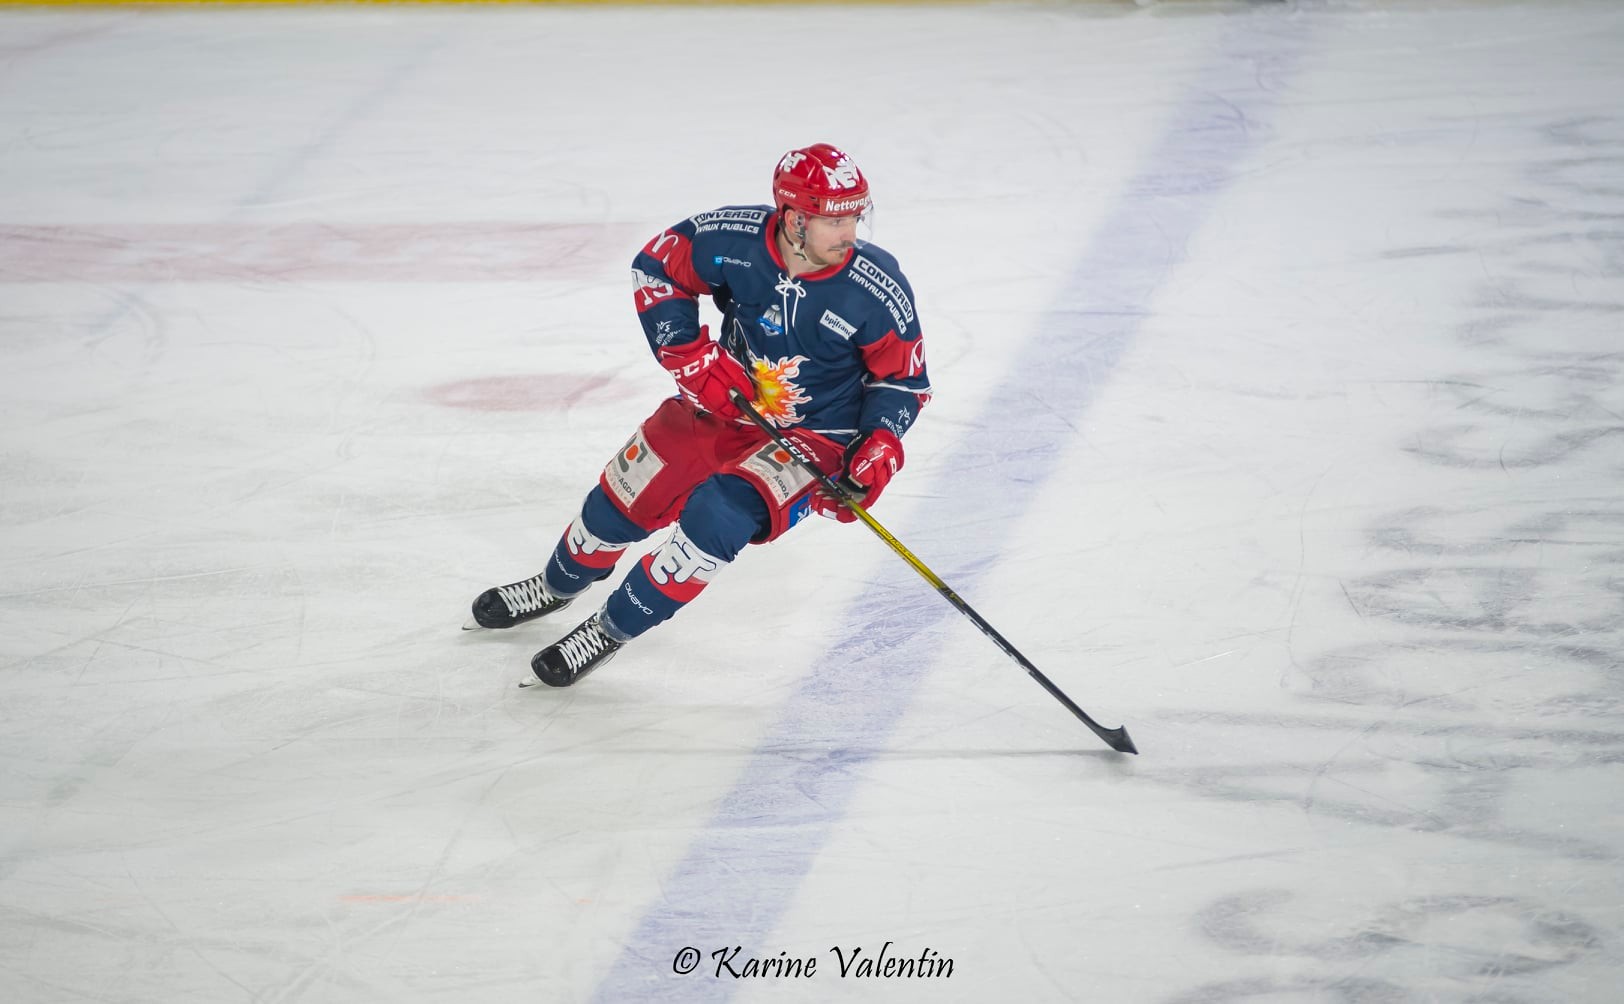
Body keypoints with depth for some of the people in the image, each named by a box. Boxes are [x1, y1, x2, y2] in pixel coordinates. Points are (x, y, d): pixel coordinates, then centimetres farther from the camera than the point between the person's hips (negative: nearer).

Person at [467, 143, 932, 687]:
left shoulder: (878, 289, -24)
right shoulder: (734, 237, -21)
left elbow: (904, 377, -8)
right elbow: (655, 267, -3)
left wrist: (880, 448, -23)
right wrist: (691, 356, -13)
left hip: (814, 438, -3)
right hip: (722, 403, 3)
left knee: (718, 515, -27)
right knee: (623, 500, 9)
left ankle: (611, 629, -6)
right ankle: (556, 585, 44)